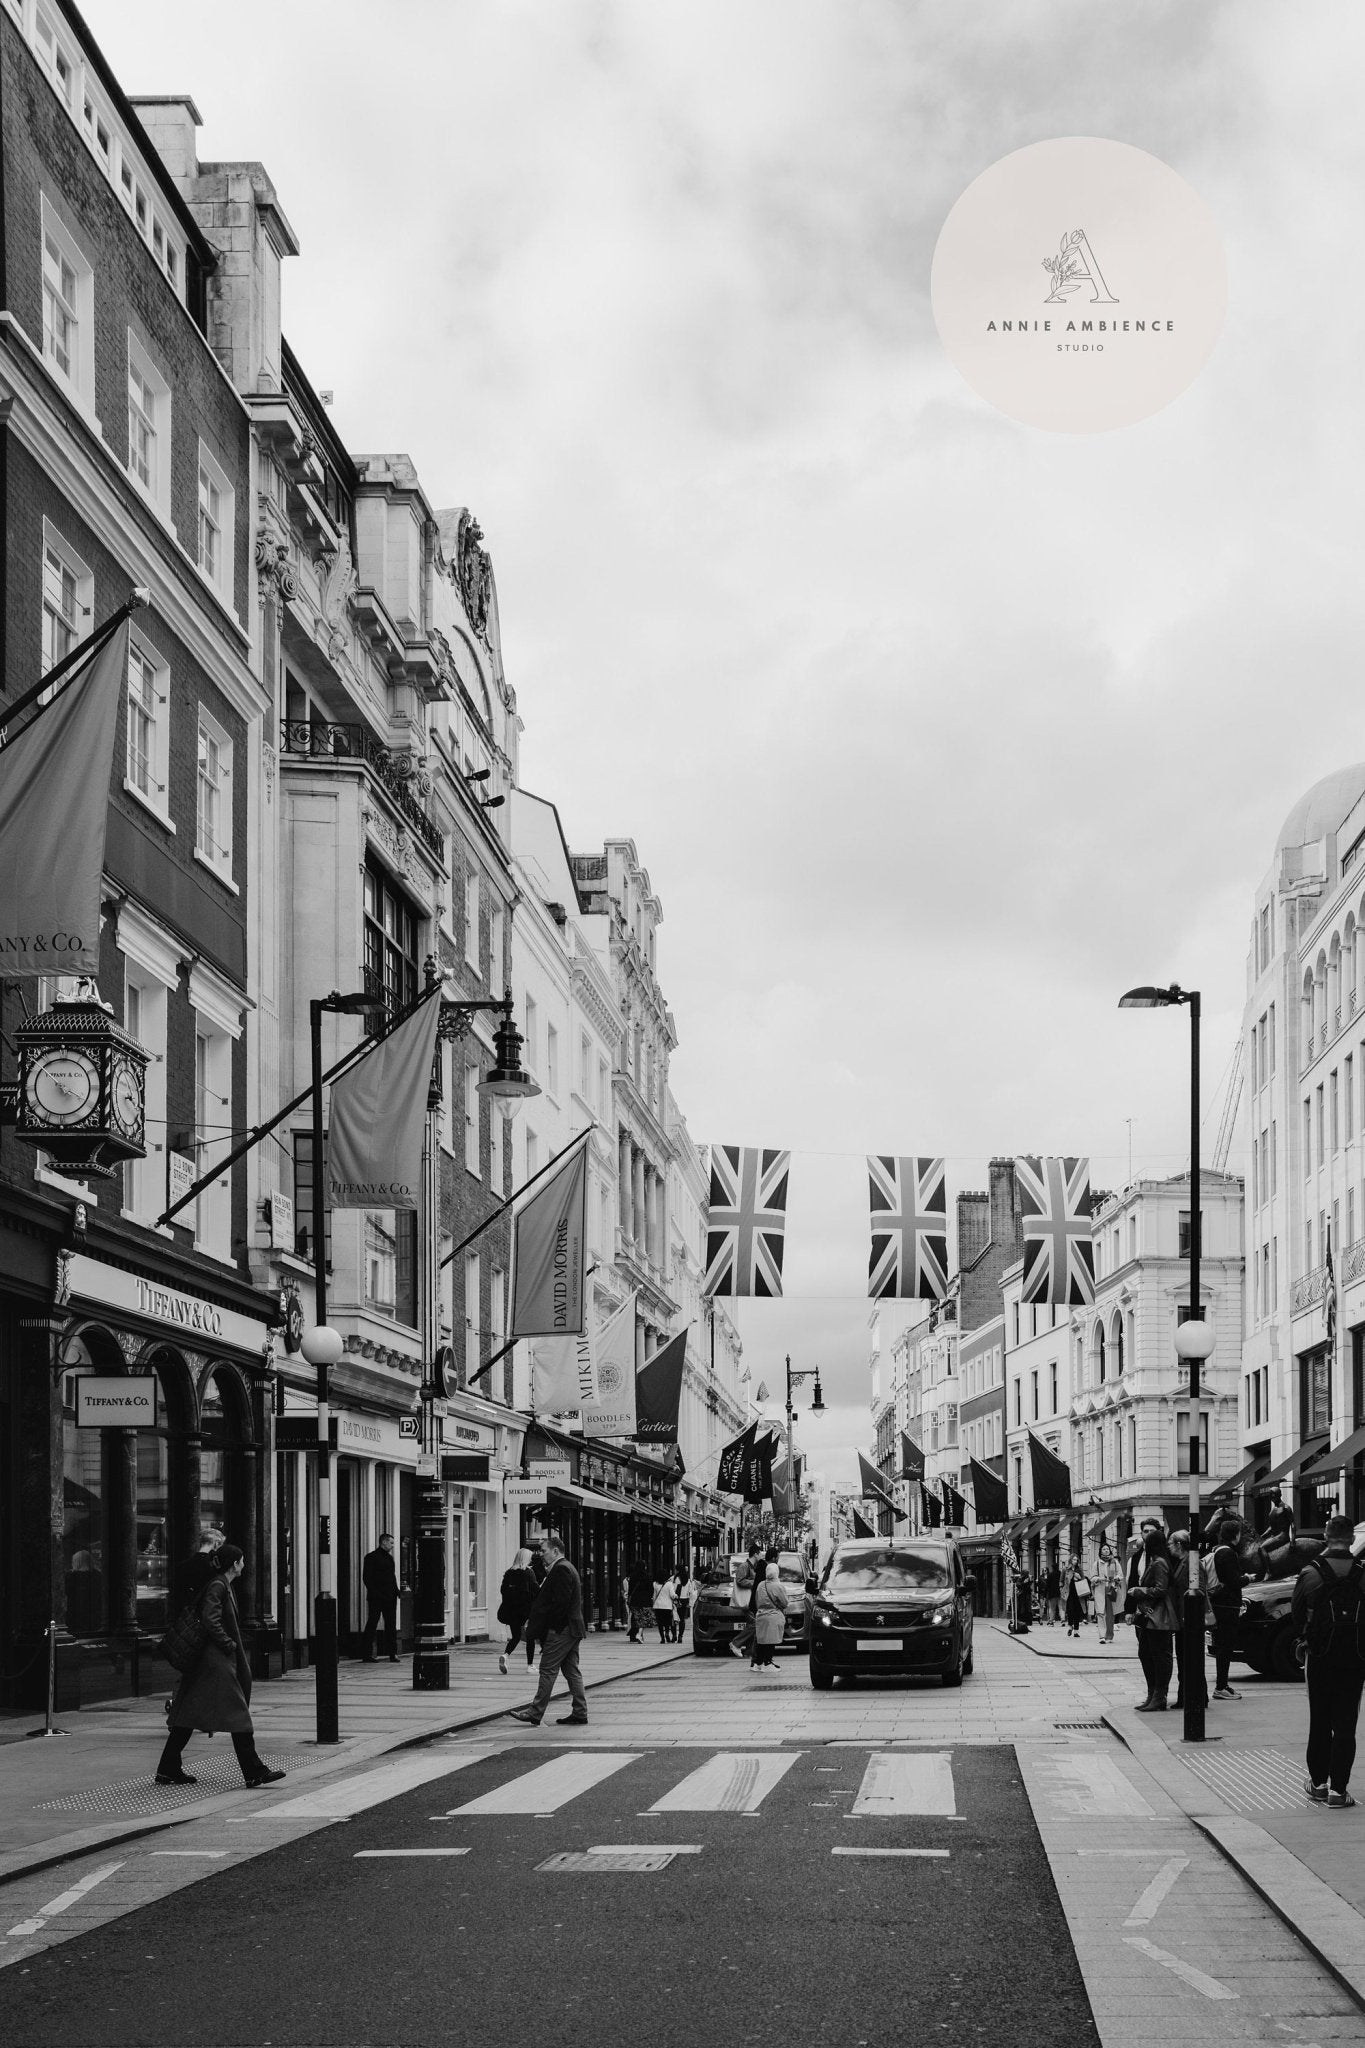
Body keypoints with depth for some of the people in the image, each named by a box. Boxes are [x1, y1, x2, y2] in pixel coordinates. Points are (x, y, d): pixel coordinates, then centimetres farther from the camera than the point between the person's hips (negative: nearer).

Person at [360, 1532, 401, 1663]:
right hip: (376, 1598, -7)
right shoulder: (371, 1557, -5)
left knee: (391, 1625, 4)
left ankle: (393, 1654, 5)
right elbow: (366, 1578, -9)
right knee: (371, 1624, -1)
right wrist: (375, 1594, -16)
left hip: (389, 1598, 7)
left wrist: (396, 1591, 7)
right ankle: (367, 1654, 4)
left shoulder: (389, 1558, 17)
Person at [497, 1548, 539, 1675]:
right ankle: (530, 1665, 8)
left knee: (516, 1636, 12)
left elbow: (503, 1590, 8)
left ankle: (505, 1655, -14)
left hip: (510, 1609, 4)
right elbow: (535, 1590, -13)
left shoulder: (508, 1573, 6)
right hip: (526, 1608, -4)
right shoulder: (528, 1572, -8)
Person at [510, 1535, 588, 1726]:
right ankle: (579, 1713, 10)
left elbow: (560, 1603, -21)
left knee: (548, 1670, -7)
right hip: (572, 1629, 10)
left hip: (560, 1631, -10)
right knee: (571, 1671, 10)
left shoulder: (560, 1570, -14)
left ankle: (535, 1713, -5)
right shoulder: (566, 1568, 19)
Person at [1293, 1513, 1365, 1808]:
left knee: (1319, 1722, 14)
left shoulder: (1311, 1573, -9)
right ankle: (1338, 1788, -1)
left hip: (1321, 1658, 0)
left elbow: (1296, 1613, -1)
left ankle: (1318, 1782, 21)